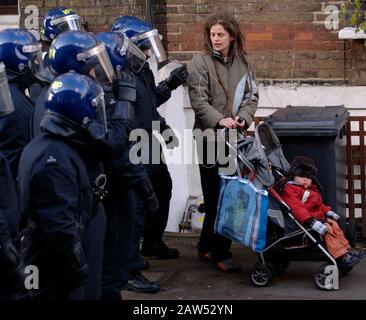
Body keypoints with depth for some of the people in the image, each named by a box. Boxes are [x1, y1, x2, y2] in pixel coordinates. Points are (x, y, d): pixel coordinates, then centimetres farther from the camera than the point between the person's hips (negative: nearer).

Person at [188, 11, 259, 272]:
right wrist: (220, 120, -22)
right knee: (217, 195, -3)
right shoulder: (201, 61, -4)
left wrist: (242, 118, -10)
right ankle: (220, 254, 5)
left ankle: (207, 246, 23)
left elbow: (251, 96, 9)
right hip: (210, 135, -5)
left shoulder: (243, 62, 9)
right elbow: (198, 101, -10)